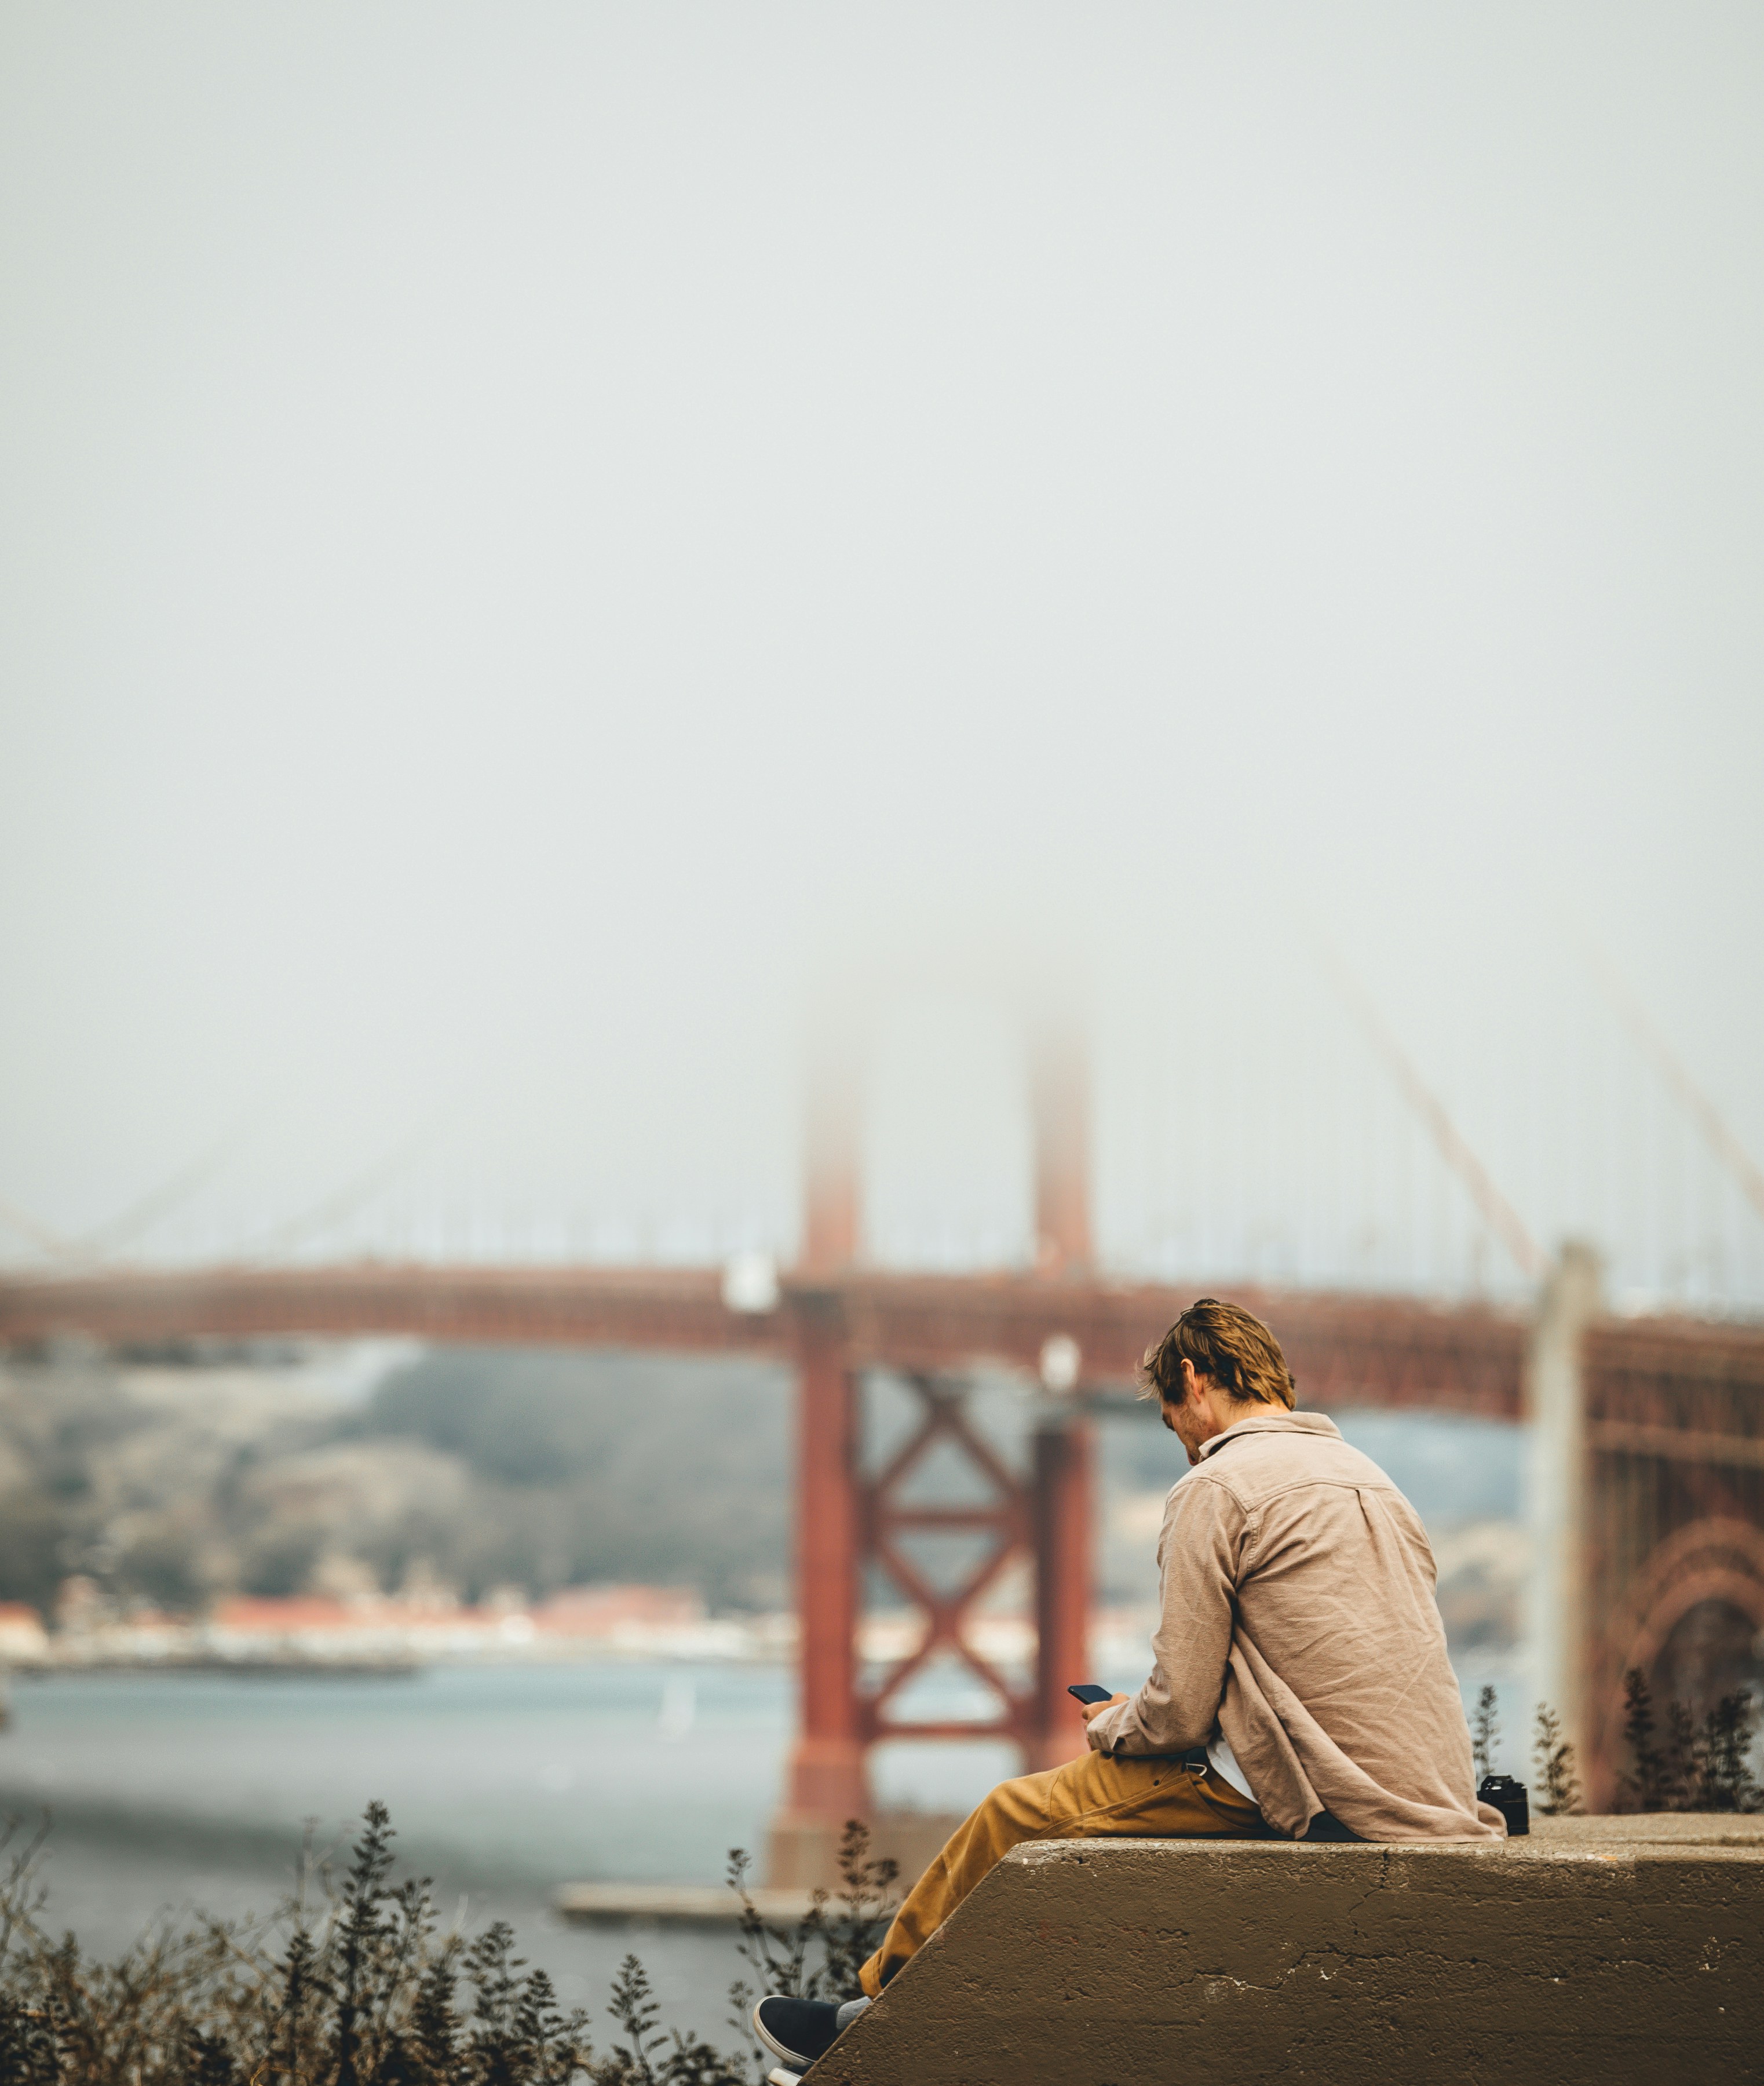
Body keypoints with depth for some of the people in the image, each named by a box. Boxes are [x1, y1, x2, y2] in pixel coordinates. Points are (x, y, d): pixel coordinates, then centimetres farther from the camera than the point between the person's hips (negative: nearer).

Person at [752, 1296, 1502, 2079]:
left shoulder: (1215, 1487, -6)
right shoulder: (1365, 1475, 20)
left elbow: (1180, 1713, -10)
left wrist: (1112, 1725, 12)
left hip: (1329, 1807, -9)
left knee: (1018, 1815, 5)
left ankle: (879, 2008, 22)